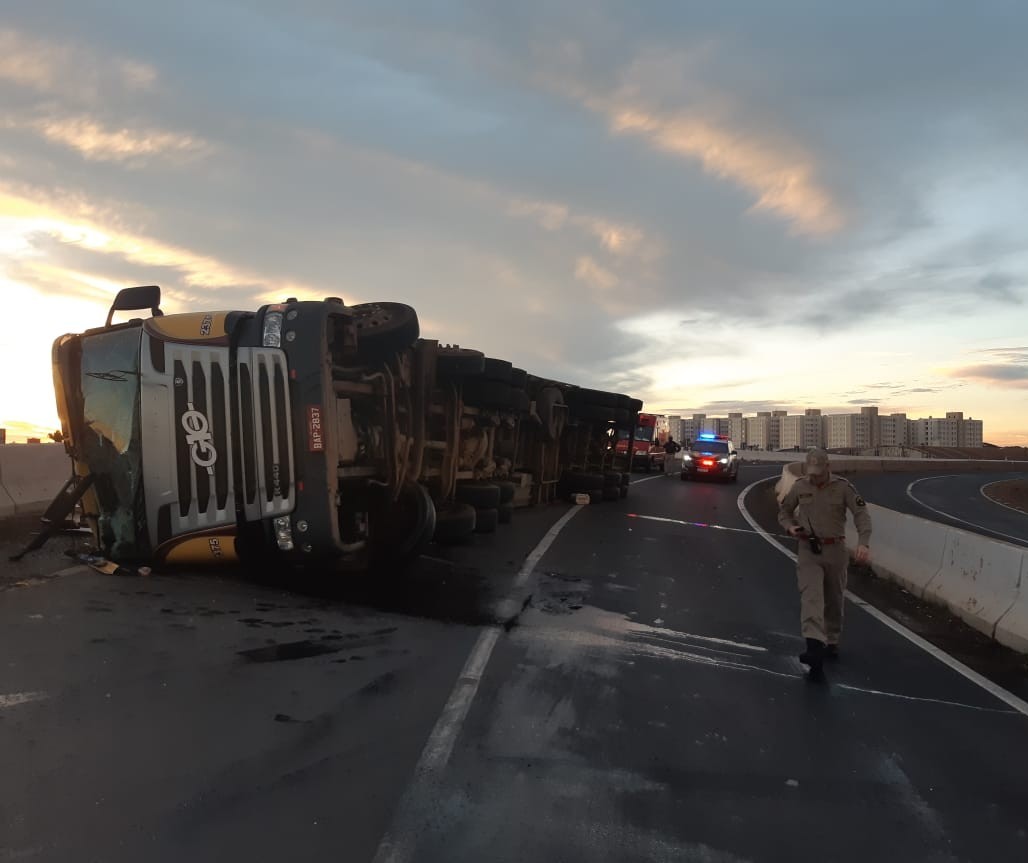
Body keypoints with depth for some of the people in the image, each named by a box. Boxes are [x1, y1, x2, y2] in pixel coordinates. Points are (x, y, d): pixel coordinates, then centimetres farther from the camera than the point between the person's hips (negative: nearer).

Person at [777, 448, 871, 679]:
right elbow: (784, 511, 14)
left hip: (835, 549, 0)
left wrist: (863, 543, -27)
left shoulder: (843, 487, -5)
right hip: (808, 550, 0)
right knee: (811, 596, -16)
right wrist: (790, 527, -8)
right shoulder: (800, 486, 1)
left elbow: (862, 515, -11)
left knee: (834, 600, 14)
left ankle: (832, 641, 35)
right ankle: (815, 648, -27)